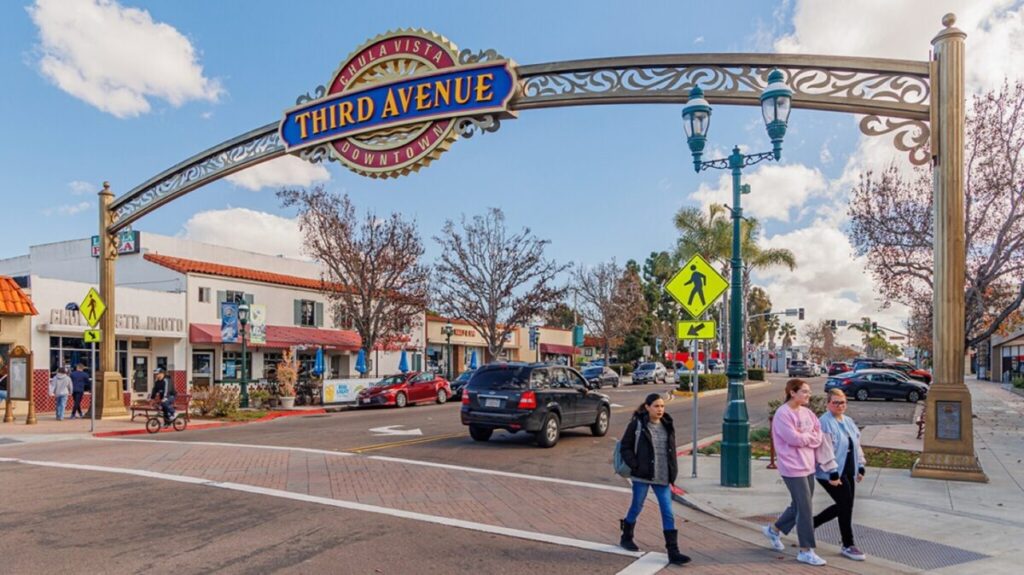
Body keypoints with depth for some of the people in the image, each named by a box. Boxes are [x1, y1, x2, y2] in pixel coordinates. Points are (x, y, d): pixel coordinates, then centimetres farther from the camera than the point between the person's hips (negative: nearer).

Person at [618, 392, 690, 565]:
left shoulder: (667, 426, 6)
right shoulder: (637, 425, -8)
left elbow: (671, 452, 13)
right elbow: (625, 448, -5)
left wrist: (672, 475, 8)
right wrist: (636, 466, -13)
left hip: (662, 477, 4)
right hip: (642, 476, -4)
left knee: (668, 512, 0)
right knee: (637, 507, 12)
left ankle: (673, 552, 4)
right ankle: (626, 538, 35)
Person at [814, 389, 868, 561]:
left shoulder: (848, 421, 13)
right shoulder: (825, 423, -15)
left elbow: (856, 445, 19)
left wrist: (860, 467, 13)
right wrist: (832, 473, -22)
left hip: (848, 472, 9)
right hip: (833, 474, -9)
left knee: (843, 506, 12)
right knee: (846, 505, -5)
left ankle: (810, 523, 29)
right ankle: (848, 546, 10)